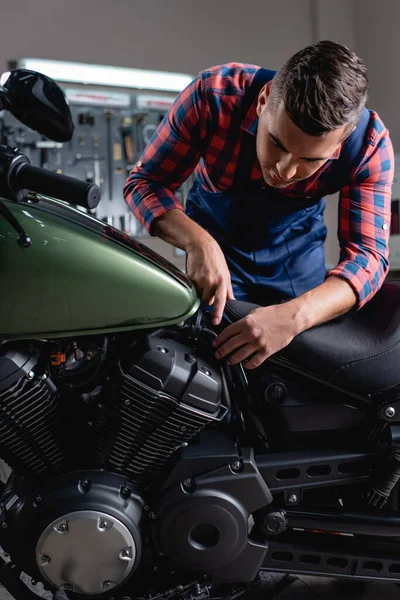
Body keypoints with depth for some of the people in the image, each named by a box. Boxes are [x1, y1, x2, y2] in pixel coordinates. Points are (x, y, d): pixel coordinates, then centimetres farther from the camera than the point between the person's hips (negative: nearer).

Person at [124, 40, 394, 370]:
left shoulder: (370, 145, -30)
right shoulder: (213, 94, -32)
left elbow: (368, 253, -32)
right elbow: (144, 181, -25)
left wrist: (292, 317, -51)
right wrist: (199, 242, -45)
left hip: (296, 243, 1)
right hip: (216, 233, -1)